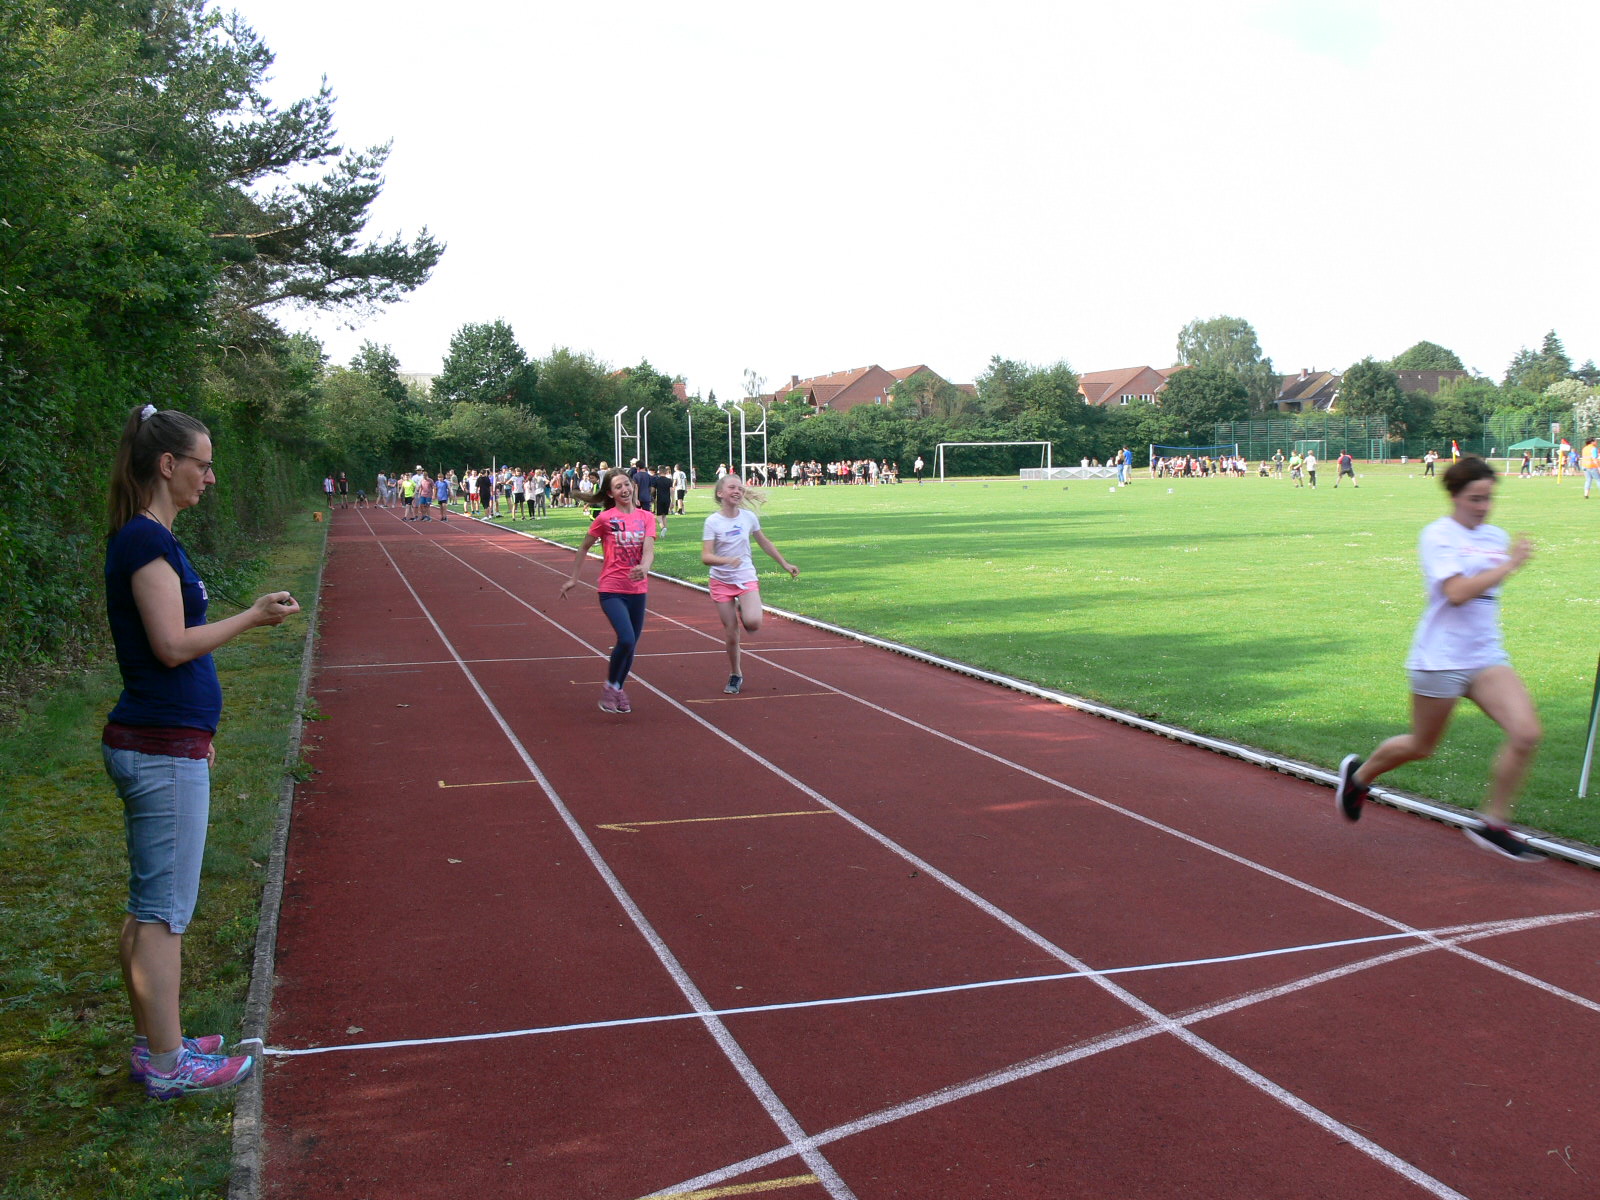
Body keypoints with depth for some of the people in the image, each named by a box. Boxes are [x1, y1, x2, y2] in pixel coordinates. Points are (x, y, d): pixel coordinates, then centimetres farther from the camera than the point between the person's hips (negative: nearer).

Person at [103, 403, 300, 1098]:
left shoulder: (146, 538, 14)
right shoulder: (147, 539, -15)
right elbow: (173, 644, -21)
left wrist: (197, 731, 21)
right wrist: (252, 617, -11)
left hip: (160, 743, 10)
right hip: (164, 753, -10)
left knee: (149, 906, 15)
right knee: (164, 910, -2)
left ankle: (152, 1045, 25)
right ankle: (166, 1065, 7)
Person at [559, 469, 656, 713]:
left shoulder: (646, 517, 3)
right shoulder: (605, 518, -4)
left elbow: (649, 549, -11)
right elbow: (584, 547, 8)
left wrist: (644, 568, -32)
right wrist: (573, 579, 10)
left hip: (638, 589, 4)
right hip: (611, 589, -4)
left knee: (631, 645, 12)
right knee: (626, 640, -20)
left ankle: (618, 689, 33)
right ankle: (609, 687, 2)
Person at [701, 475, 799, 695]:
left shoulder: (749, 517, -2)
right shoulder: (713, 522, -10)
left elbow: (764, 543, 15)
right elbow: (706, 556, -17)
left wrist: (785, 564, 19)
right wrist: (727, 560, -36)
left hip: (747, 579, 1)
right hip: (721, 581, -1)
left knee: (753, 623, -24)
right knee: (730, 634, 1)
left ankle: (743, 612, 13)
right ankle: (735, 675, 23)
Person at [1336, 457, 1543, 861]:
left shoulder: (1496, 536, 11)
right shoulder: (1438, 535, -11)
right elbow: (1456, 592, -24)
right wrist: (1508, 566, -23)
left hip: (1486, 657, 6)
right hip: (1440, 658, -6)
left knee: (1526, 733, -14)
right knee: (1421, 746, 9)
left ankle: (1493, 824, 0)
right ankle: (1359, 774, 38)